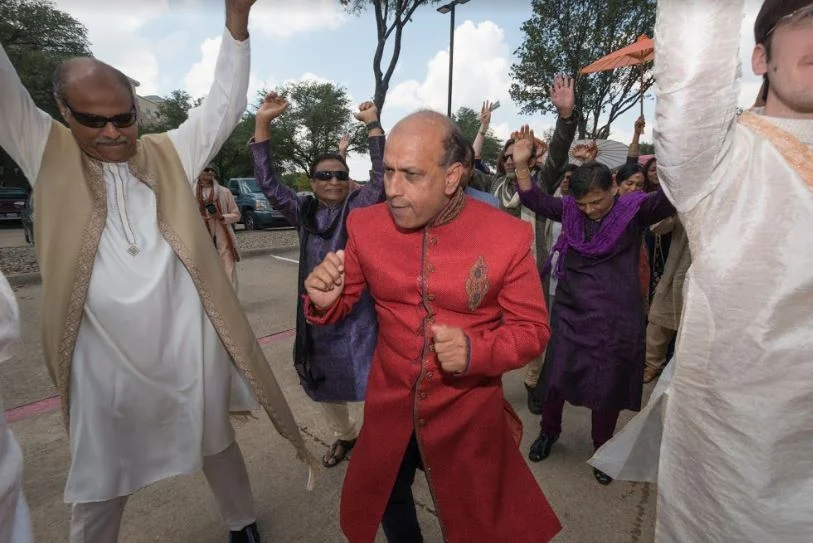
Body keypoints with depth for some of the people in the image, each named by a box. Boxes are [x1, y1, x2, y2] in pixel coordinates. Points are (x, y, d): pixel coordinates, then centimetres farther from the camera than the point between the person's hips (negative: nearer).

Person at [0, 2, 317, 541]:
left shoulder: (169, 155, 3)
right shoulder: (48, 155, 2)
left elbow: (224, 106, -1)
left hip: (189, 346, 1)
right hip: (105, 360, 0)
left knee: (217, 445, 22)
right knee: (100, 483, 18)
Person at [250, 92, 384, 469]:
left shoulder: (359, 207, -4)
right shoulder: (303, 212, 4)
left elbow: (381, 177, -15)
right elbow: (268, 182, -1)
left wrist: (372, 124, -17)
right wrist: (263, 123, -7)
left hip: (357, 311, -4)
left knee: (370, 382, 5)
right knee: (322, 383, 20)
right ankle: (345, 435, 46)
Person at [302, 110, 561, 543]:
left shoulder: (508, 236, -17)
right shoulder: (366, 225, -10)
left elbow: (531, 328, -10)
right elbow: (345, 303, 1)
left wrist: (476, 351, -29)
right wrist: (325, 300, -23)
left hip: (467, 414, -2)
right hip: (388, 407, 3)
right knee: (383, 501, 31)